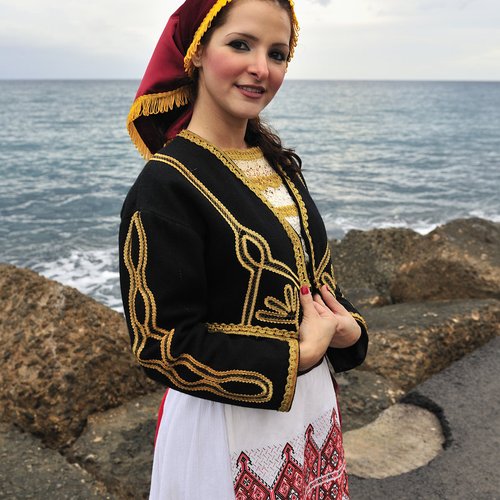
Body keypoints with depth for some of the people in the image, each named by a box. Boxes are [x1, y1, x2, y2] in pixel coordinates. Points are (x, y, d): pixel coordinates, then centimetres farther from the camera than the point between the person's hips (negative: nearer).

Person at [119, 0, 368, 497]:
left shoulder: (278, 163, 3)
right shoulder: (166, 186, -20)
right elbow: (163, 345, -22)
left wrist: (347, 328, -8)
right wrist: (298, 355, -20)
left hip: (314, 406, 7)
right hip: (229, 428, -7)